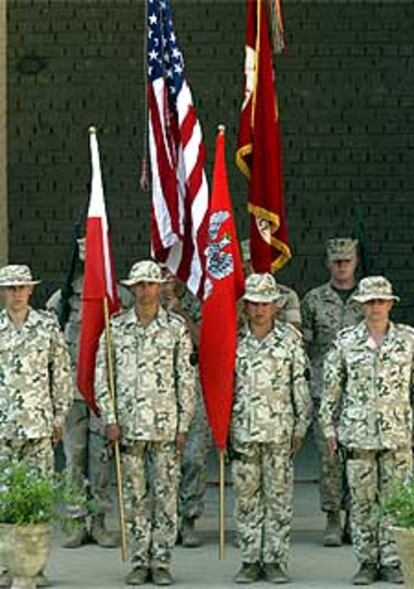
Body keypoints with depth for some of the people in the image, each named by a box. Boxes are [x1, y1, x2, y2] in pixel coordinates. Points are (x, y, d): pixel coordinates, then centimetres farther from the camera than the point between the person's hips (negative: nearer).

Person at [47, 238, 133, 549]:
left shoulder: (120, 298, 1)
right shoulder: (62, 299, 5)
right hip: (72, 390, 1)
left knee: (102, 456, 2)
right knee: (74, 456, 3)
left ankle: (99, 520, 10)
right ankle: (79, 521, 10)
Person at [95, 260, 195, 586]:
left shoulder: (176, 327, 3)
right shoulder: (115, 327, 6)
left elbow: (187, 379, 3)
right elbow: (102, 376, 6)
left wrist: (184, 425, -1)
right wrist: (110, 419, -2)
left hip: (166, 425, -1)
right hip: (128, 425, 1)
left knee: (166, 494, 0)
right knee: (135, 496, 5)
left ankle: (161, 562, 6)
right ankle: (140, 562, 11)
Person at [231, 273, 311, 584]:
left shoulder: (290, 338, 2)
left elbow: (300, 384, 4)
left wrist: (300, 426, 1)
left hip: (279, 429, -2)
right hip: (242, 430, 2)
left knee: (279, 495, 0)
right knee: (246, 497, 4)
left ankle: (276, 560, 7)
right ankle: (251, 560, 11)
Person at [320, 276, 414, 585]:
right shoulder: (345, 341, 3)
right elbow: (331, 386, 7)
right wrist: (329, 426, 4)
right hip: (357, 434, 0)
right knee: (362, 499, 2)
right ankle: (367, 562, 10)